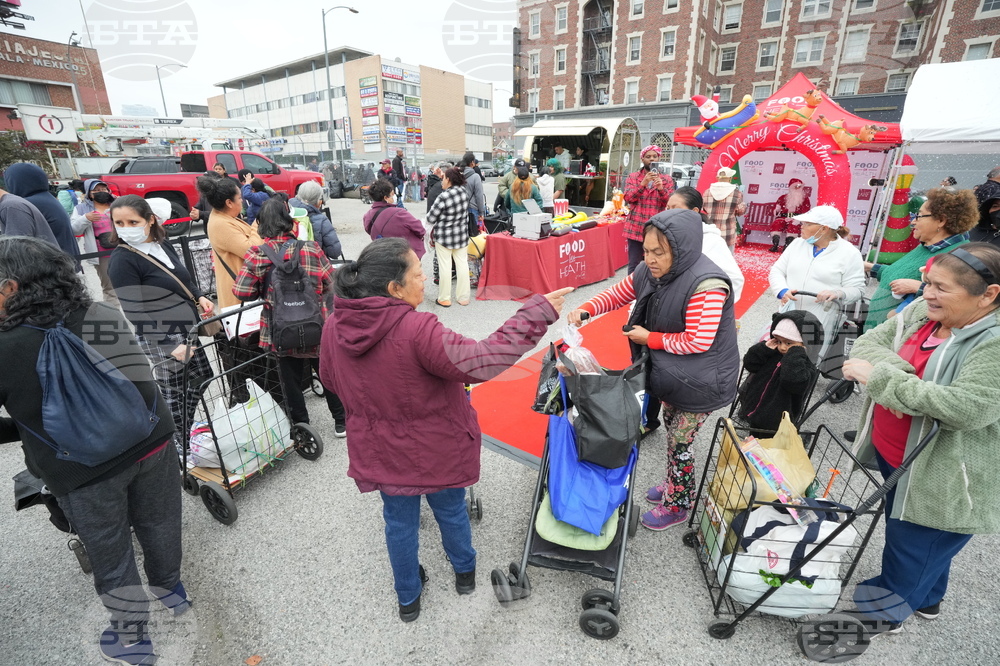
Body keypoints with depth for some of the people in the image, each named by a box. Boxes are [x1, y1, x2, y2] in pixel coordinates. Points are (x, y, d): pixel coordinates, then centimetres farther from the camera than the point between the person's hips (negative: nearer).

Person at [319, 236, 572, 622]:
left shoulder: (334, 327, -13)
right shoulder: (417, 329, -33)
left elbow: (330, 379, 3)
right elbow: (481, 362, -35)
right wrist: (536, 314, -31)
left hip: (380, 452, 4)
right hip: (435, 449, -4)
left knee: (399, 521, 25)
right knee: (451, 511, 24)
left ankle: (408, 598, 48)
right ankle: (464, 572, 52)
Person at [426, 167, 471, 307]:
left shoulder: (443, 197, -20)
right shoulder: (464, 191, -3)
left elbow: (431, 219, -12)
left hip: (444, 236, -5)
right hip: (462, 235, 6)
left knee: (445, 266, 3)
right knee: (462, 264, 9)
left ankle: (444, 298, 10)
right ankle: (463, 297, 16)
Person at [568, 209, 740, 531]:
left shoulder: (705, 285, -31)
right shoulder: (650, 271, -8)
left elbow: (698, 342, -30)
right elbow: (617, 294, 3)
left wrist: (650, 338, -20)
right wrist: (585, 310, -14)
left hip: (699, 382, -7)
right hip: (672, 373, 8)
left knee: (679, 442, 6)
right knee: (672, 430, 24)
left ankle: (677, 505, 30)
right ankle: (674, 484, 47)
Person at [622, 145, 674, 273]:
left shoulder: (667, 179, 8)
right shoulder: (633, 177, 8)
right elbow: (628, 198, -5)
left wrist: (661, 188, -17)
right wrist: (643, 183, -18)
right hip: (636, 228, 0)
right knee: (634, 264, 0)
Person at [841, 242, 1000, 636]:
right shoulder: (922, 312, -4)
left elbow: (966, 408, -34)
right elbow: (870, 341, -5)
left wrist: (880, 377, -31)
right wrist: (896, 373, -24)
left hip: (941, 478, -7)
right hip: (892, 454, 7)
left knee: (914, 546, 14)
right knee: (911, 532, 27)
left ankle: (884, 611, 37)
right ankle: (925, 600, 53)